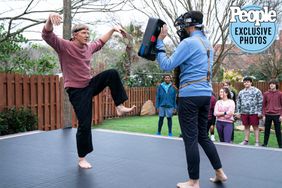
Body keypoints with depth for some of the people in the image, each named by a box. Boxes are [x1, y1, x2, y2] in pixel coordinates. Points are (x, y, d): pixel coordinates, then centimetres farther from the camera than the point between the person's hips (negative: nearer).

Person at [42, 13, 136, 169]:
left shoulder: (88, 47, 5)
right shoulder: (64, 46, -14)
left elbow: (100, 42, 26)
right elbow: (47, 35, -29)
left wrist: (113, 30, 20)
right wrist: (50, 19, -50)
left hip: (90, 84, 7)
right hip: (77, 91, -7)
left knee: (112, 74, -5)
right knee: (84, 124, -7)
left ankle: (119, 107, 0)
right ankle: (81, 158, 10)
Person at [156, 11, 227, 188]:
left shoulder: (189, 42, -11)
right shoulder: (208, 44, 16)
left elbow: (167, 65, -12)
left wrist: (160, 42, -5)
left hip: (190, 95, -9)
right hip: (206, 94, 9)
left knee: (191, 139, -1)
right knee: (203, 135, 18)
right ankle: (219, 172, 23)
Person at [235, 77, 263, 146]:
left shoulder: (256, 91, -2)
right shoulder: (241, 92, 13)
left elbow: (260, 102, -5)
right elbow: (238, 102, 16)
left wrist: (259, 112, -10)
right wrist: (238, 112, 11)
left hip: (253, 113, -4)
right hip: (244, 113, 5)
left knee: (255, 127, 1)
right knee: (246, 127, 12)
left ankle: (257, 142, 5)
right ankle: (246, 141, 21)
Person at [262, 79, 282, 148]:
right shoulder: (266, 94, 4)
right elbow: (264, 105, 6)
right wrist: (263, 115, 1)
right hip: (268, 115, 2)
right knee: (267, 130, 8)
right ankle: (265, 143, 17)